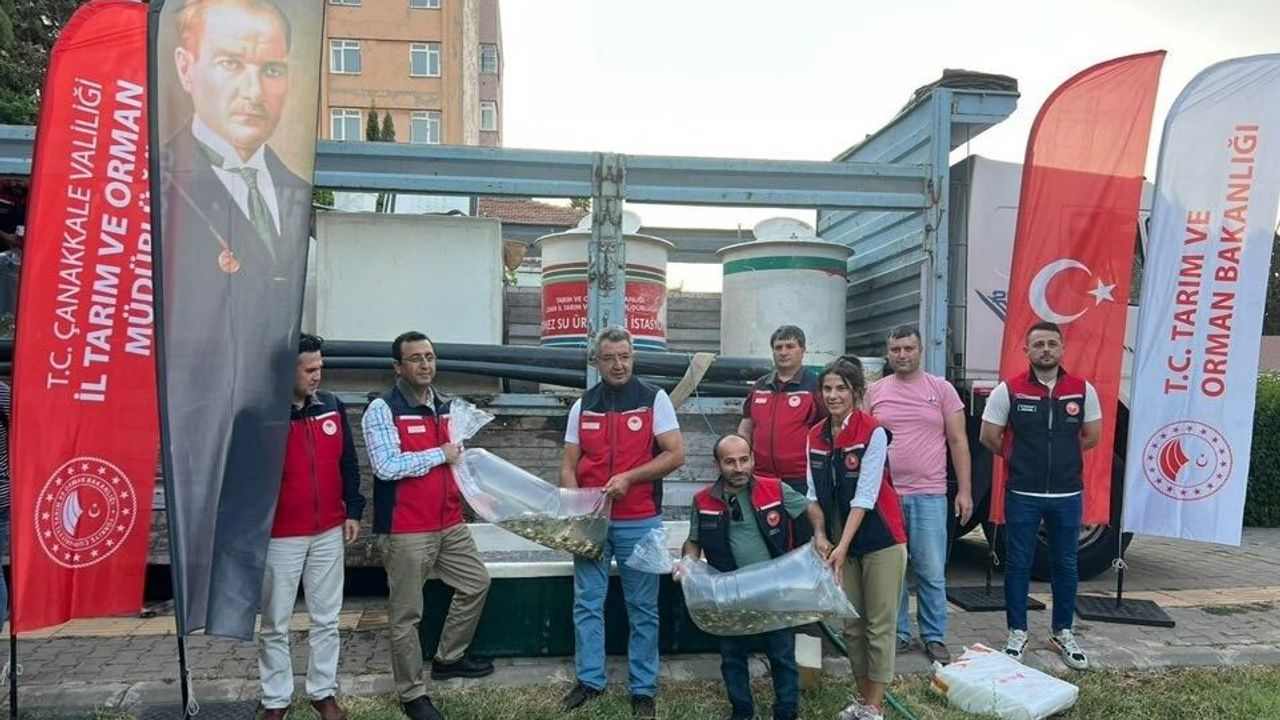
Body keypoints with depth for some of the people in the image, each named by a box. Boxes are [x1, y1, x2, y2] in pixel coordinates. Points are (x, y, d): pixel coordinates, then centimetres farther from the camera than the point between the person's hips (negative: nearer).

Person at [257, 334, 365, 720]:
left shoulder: (333, 406, 1)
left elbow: (348, 463, 9)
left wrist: (353, 511, 7)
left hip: (329, 533, 4)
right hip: (280, 536, -4)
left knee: (326, 619, 13)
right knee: (275, 625, 9)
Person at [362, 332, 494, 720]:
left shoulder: (446, 405, 9)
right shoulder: (382, 409, -14)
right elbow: (386, 466, -25)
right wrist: (440, 455, -19)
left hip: (449, 523, 8)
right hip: (405, 531, -7)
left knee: (476, 583, 18)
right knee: (406, 613, 4)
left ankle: (448, 658, 36)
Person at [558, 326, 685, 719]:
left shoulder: (654, 399, -3)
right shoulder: (583, 406, 6)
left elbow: (676, 454, -8)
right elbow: (568, 466, 7)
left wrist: (629, 477, -17)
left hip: (640, 522, -3)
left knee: (642, 608, 6)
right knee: (587, 604, 8)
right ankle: (589, 681, 21)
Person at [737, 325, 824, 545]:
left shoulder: (815, 385, -3)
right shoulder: (760, 386, 13)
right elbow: (745, 430, 18)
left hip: (801, 480, -5)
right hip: (762, 480, 5)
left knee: (804, 542, 3)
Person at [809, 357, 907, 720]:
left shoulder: (873, 431, -14)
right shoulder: (815, 436, 2)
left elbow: (865, 495, -18)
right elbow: (814, 494, 5)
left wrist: (843, 546, -20)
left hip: (880, 540, -5)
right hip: (840, 543, 5)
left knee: (880, 625, 2)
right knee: (851, 624, 11)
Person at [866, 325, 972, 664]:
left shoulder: (941, 389, 4)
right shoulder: (873, 392, 6)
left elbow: (958, 443, 5)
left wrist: (964, 490, 0)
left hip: (929, 496, -1)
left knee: (931, 572, 3)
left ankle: (934, 637, 16)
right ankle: (897, 634, 19)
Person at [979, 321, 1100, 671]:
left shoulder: (1083, 390, 0)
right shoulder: (1008, 390, -7)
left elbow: (1092, 436, 11)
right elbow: (989, 437, 0)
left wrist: (1062, 456, 12)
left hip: (1067, 494, 2)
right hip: (1022, 495, -2)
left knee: (1065, 564, 11)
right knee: (1018, 564, 6)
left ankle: (1062, 632, 26)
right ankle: (1017, 633, 19)